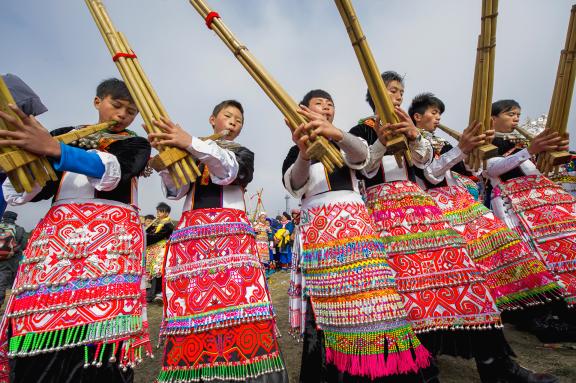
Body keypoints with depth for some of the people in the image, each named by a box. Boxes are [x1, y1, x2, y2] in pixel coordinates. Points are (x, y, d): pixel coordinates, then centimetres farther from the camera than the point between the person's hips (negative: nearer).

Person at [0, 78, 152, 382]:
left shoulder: (136, 145, 13)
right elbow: (31, 186, 11)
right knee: (37, 339, -3)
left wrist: (54, 150, -25)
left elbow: (112, 171, -10)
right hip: (57, 232, 3)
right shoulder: (64, 135, 22)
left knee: (99, 333, -13)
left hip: (111, 236, -2)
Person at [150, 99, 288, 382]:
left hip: (230, 235, -1)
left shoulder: (243, 153, 19)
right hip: (191, 235, 2)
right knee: (187, 305, -6)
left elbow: (228, 170, -5)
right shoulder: (187, 154, 22)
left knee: (239, 301, -13)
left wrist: (191, 143, -16)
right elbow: (175, 191, 8)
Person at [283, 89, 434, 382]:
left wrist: (337, 134, -23)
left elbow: (361, 155, -3)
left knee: (370, 288, -10)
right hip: (318, 224, -2)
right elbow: (293, 185, -5)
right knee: (326, 297, -8)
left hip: (354, 219, 2)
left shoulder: (346, 142, 22)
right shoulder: (297, 150, 15)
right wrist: (304, 153, -26)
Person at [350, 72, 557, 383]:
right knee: (406, 265, -23)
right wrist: (381, 141, -17)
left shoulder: (405, 126, 24)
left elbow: (424, 162, 9)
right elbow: (367, 171, -3)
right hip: (382, 202, -4)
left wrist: (414, 136, -9)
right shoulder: (361, 131, 9)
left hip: (415, 199, 4)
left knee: (452, 257, -12)